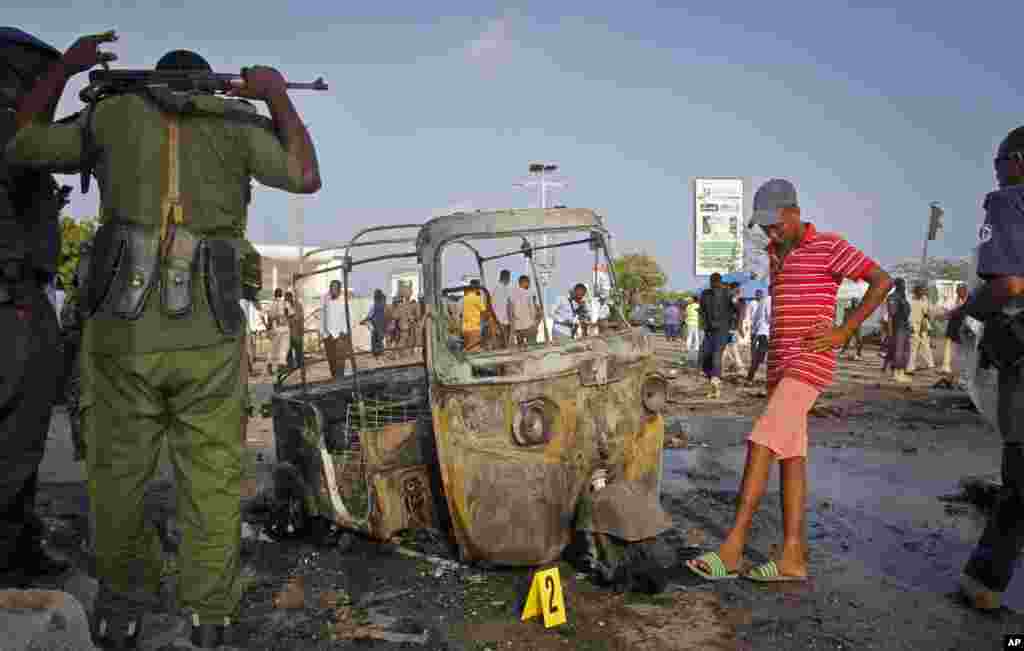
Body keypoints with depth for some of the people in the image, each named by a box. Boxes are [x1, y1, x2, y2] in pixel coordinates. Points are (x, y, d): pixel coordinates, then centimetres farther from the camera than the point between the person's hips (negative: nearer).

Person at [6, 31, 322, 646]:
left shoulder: (114, 114, 10)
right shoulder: (234, 121, 8)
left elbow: (22, 143, 21)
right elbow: (307, 177, 11)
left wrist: (66, 65, 31)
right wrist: (278, 96, 21)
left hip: (123, 334, 1)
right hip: (208, 339, 0)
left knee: (118, 472, 17)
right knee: (212, 474, 11)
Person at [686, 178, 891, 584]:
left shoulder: (828, 247, -6)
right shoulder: (776, 253, 17)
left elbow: (882, 280, -9)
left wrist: (844, 332, -12)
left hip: (809, 364, -9)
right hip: (779, 365, 9)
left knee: (760, 444, -18)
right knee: (791, 457, 5)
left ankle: (732, 548, -16)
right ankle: (793, 557, 8)